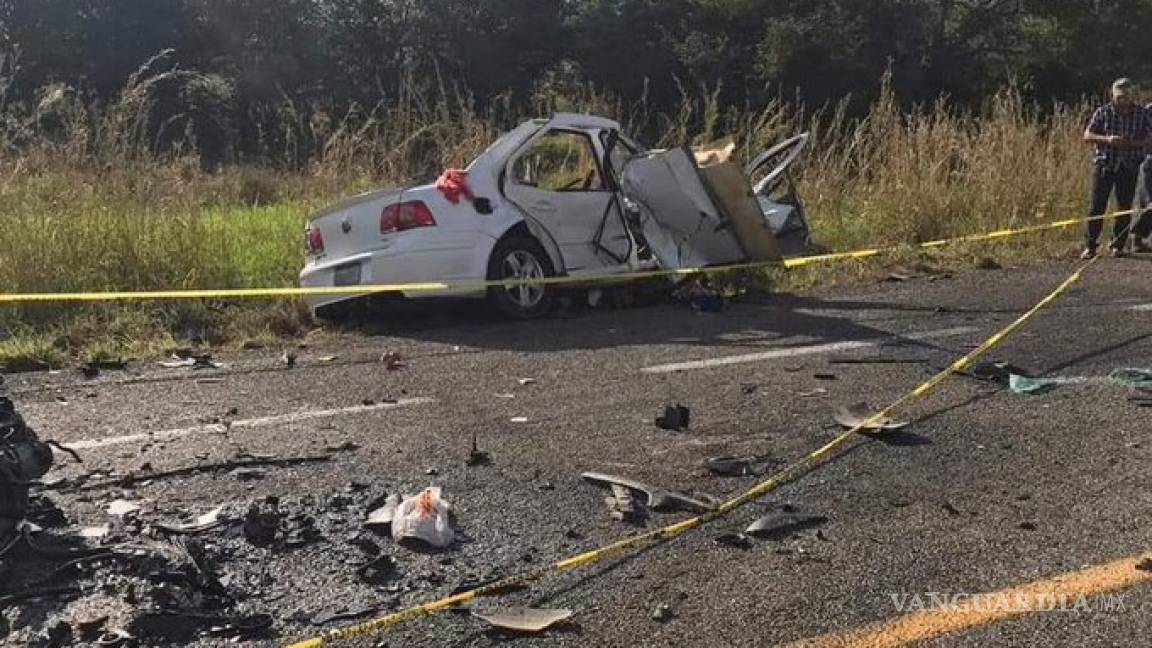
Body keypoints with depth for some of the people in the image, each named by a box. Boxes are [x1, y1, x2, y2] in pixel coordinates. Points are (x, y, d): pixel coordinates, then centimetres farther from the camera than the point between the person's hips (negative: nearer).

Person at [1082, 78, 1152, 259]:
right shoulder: (1103, 112, 0)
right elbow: (1087, 135, -2)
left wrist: (1129, 143, -19)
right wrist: (1107, 139, -19)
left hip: (1129, 168, 1)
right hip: (1104, 166, -1)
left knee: (1125, 207, 3)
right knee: (1097, 206, -3)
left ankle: (1119, 245, 13)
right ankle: (1090, 246, 3)